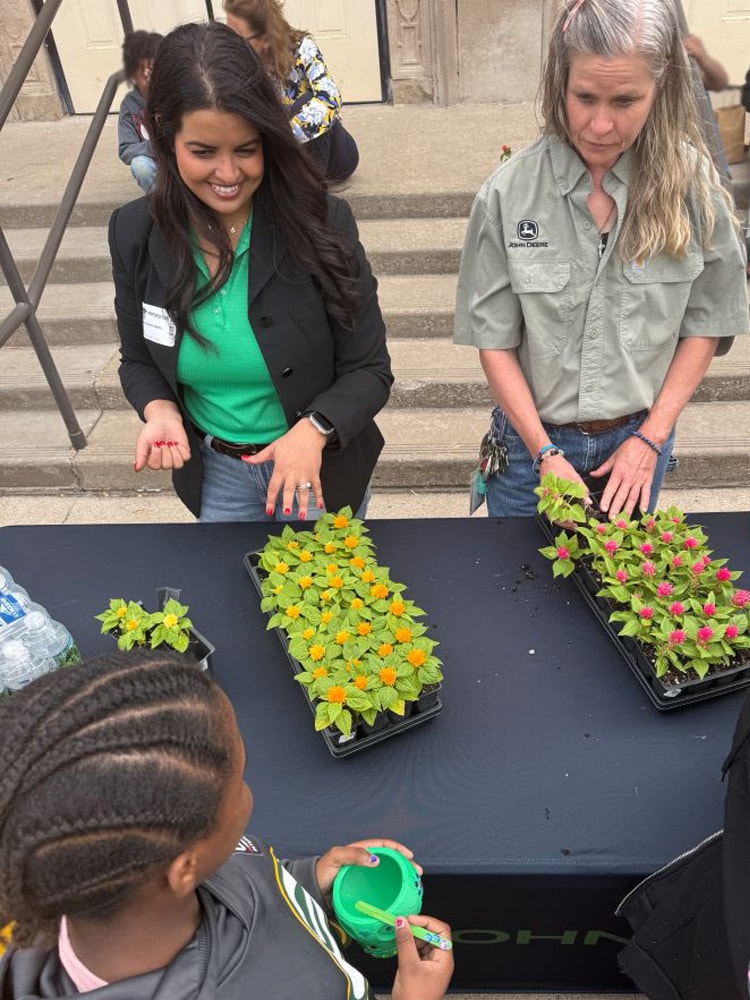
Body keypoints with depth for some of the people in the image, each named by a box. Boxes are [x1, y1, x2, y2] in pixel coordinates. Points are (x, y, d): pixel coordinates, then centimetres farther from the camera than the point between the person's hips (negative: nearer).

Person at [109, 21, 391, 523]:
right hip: (212, 473, 3)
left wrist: (315, 430, -33)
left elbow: (369, 370, -15)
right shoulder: (135, 234, -11)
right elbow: (140, 361, 3)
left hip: (321, 467, -2)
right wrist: (160, 410, -19)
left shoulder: (321, 222, -20)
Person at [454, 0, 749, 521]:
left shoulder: (690, 185, -10)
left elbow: (705, 325, -2)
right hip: (533, 439, -1)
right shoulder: (508, 193, -15)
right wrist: (545, 453, -14)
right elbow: (495, 340, -10)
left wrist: (650, 438, -8)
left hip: (638, 440, 1)